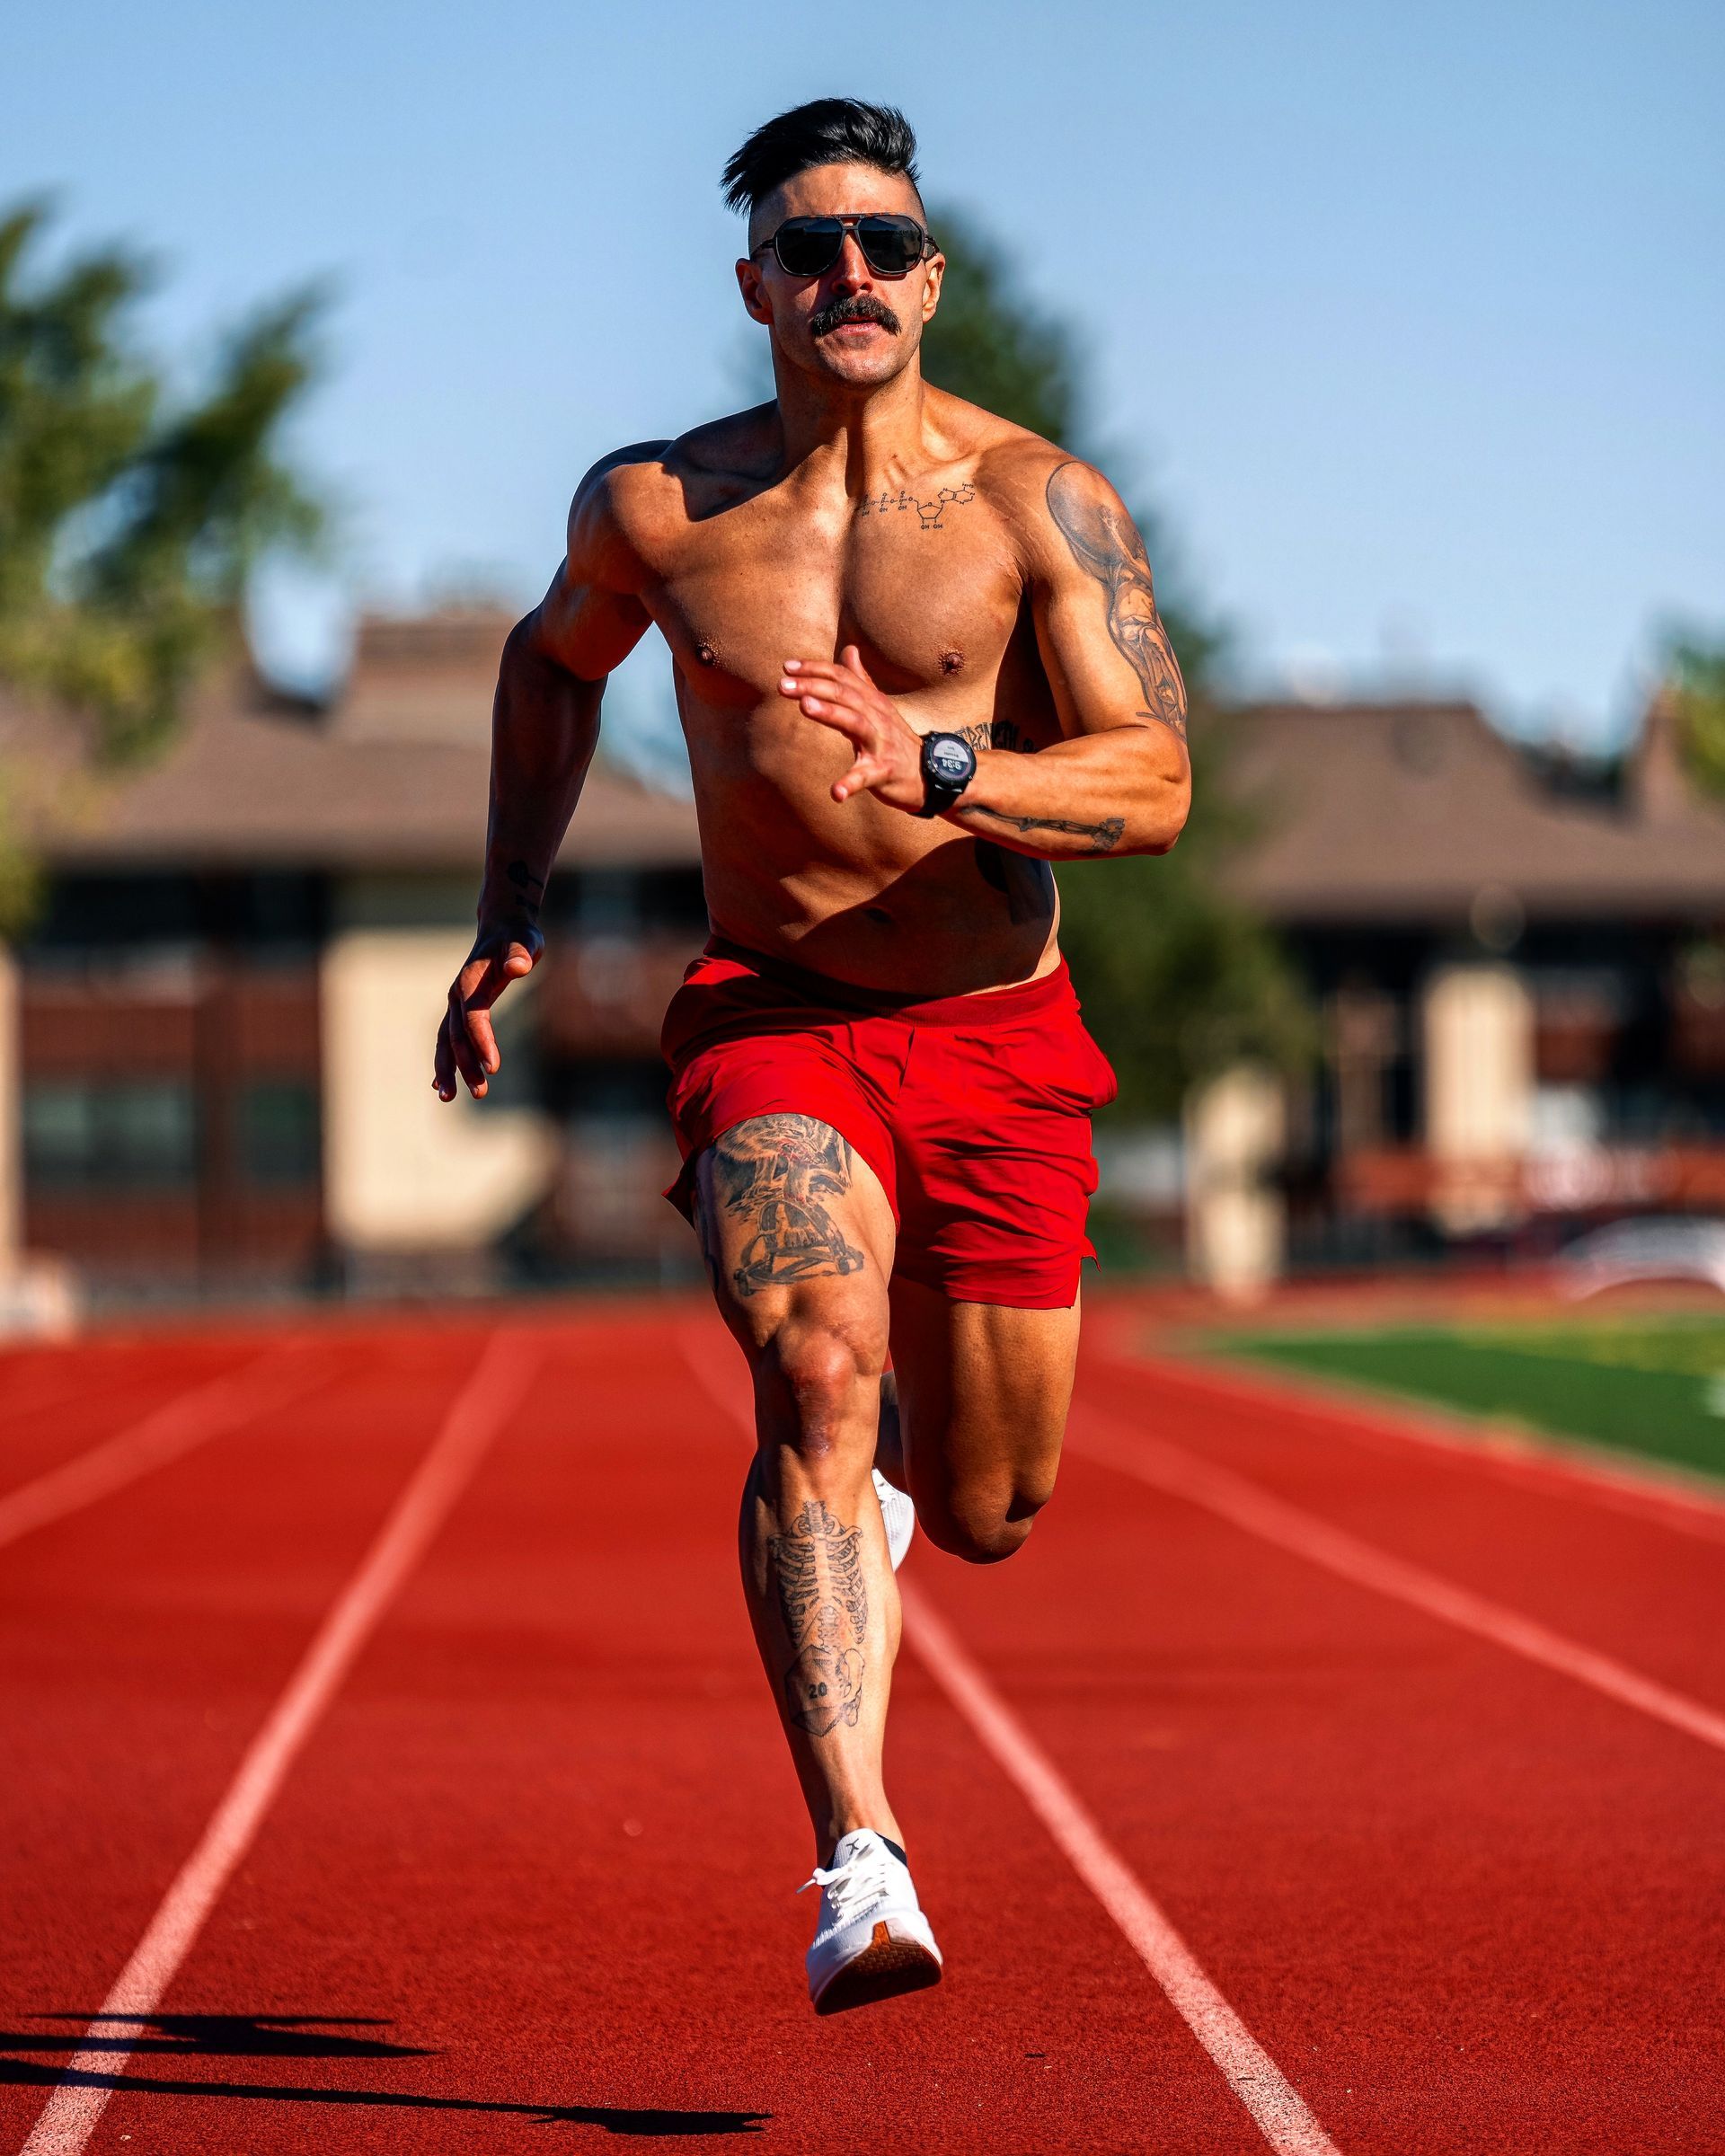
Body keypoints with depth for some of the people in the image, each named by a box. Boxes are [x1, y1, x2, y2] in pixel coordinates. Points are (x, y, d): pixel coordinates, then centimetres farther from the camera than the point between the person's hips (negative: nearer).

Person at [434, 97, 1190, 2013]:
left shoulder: (1037, 501, -6)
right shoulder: (652, 507, 0)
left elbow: (1155, 785, -13)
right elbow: (554, 659, 22)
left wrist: (937, 768, -30)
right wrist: (509, 917, 17)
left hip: (998, 1039, 1)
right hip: (769, 1015, -1)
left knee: (987, 1516, 10)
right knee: (814, 1366, -28)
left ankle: (887, 1444, 49)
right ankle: (861, 1869, -34)